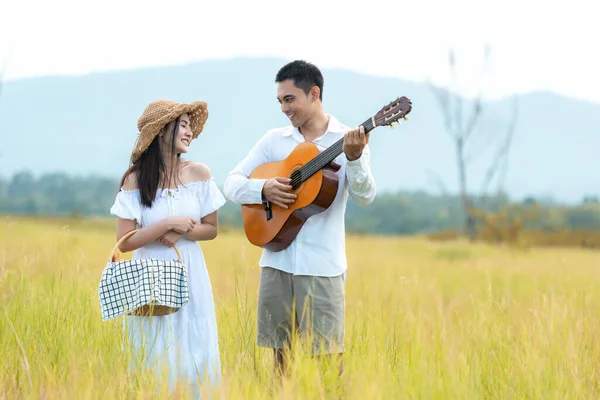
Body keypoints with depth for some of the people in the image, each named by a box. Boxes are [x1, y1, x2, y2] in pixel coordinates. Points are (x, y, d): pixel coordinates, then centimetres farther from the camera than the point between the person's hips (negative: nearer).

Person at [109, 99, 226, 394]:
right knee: (155, 362, 3)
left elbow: (211, 229, 5)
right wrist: (168, 223, -18)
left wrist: (180, 233, -12)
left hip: (190, 275, 2)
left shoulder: (198, 174, -2)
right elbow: (124, 242, -12)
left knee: (193, 355, 5)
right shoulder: (135, 179, -9)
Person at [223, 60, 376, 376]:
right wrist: (264, 189, -12)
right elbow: (231, 184, 8)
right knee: (281, 356, 8)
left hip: (322, 265, -4)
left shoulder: (348, 140, 0)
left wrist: (355, 158, -30)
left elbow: (365, 197, -11)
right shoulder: (274, 140, 10)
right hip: (277, 261, 4)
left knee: (328, 357, -6)